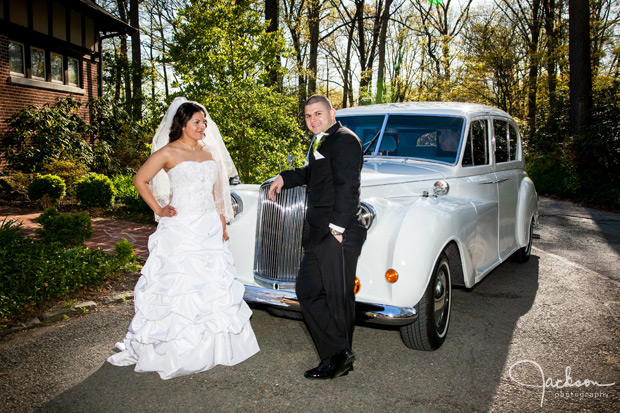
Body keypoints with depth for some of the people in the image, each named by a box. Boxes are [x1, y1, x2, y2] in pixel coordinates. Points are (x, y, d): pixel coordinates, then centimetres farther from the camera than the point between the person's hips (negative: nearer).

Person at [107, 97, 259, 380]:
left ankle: (212, 344, 25)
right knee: (175, 285, -3)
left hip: (210, 228, 6)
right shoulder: (168, 153, -4)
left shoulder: (208, 152, 13)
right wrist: (158, 209, -4)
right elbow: (140, 180, 1)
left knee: (213, 285, 9)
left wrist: (222, 223, 13)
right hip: (180, 229, -5)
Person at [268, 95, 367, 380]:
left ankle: (340, 356, 14)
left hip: (338, 236, -11)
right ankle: (339, 355, 20)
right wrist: (285, 177, 28)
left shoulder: (344, 139, -11)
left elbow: (348, 187, -21)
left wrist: (338, 227, -24)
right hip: (318, 234, 11)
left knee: (337, 298, -1)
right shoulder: (323, 142, 20)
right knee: (307, 290, 12)